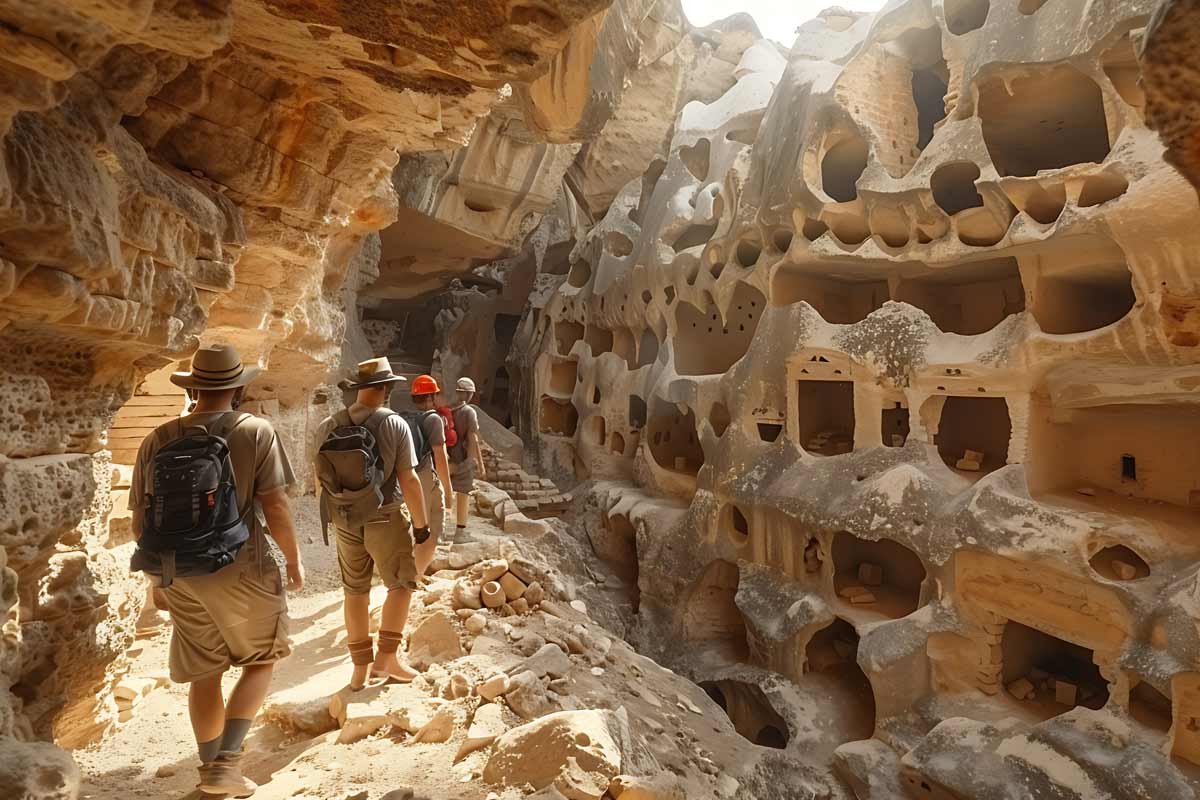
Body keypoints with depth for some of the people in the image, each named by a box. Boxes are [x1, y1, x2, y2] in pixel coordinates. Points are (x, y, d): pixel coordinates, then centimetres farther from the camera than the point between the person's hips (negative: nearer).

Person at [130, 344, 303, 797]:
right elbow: (275, 507, -14)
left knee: (204, 674, 18)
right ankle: (227, 761, 7)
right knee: (261, 661, 16)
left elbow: (140, 521, 4)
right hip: (242, 571, -4)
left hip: (181, 577, 4)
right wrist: (294, 560, 0)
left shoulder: (159, 440, 0)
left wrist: (165, 563, 21)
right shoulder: (255, 432, -11)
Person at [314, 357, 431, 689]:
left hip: (345, 522, 4)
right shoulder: (395, 424, -15)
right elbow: (409, 480, -15)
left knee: (355, 591, 16)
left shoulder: (329, 426, -3)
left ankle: (360, 667, 25)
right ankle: (386, 657, 12)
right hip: (386, 519, -4)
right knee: (401, 585, 14)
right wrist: (421, 523, -5)